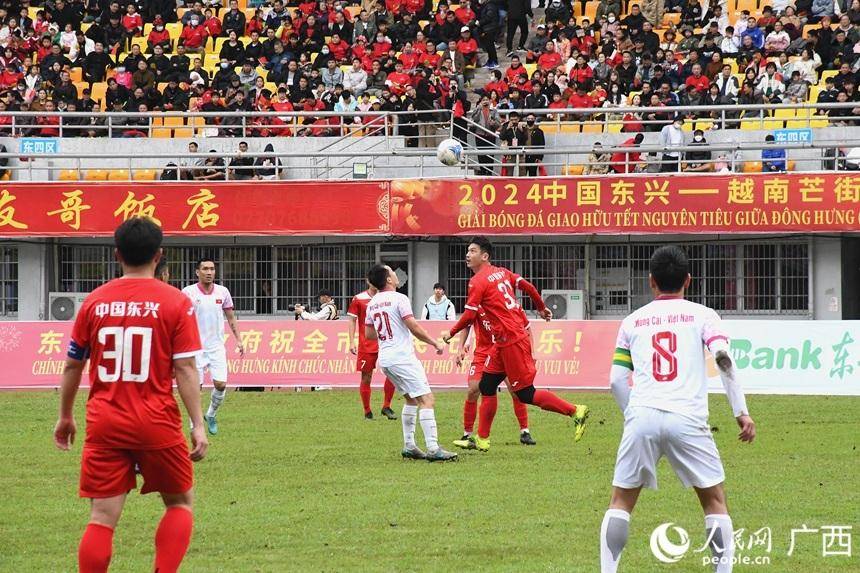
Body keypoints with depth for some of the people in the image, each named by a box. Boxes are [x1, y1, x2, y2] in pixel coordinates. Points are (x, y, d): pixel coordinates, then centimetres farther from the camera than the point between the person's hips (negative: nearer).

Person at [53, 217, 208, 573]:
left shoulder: (95, 301, 3)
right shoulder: (175, 303, -4)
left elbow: (72, 366, 9)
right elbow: (185, 369, -8)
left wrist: (65, 417, 22)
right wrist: (198, 425, -5)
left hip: (104, 424, 2)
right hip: (157, 424, -2)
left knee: (102, 517, 1)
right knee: (180, 503, 17)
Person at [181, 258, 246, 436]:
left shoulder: (222, 292, 5)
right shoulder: (188, 292, -5)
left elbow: (231, 318, 14)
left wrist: (238, 340, 8)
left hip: (217, 346, 3)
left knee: (221, 384, -6)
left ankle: (211, 415, 20)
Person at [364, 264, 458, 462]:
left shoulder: (372, 303, 12)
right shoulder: (399, 299, -10)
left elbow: (369, 334, 19)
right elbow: (414, 327, -14)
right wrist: (435, 343, -3)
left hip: (384, 358, 8)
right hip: (402, 357, -8)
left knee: (411, 399, 21)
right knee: (426, 399, -11)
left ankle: (409, 446, 17)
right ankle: (433, 449, -20)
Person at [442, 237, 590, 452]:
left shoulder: (478, 281, -12)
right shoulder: (501, 272, 12)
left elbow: (469, 315, -14)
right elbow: (527, 287, 14)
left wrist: (451, 333, 0)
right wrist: (541, 307, 29)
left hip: (511, 341, -9)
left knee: (526, 394, -5)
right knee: (486, 386, 12)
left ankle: (575, 411, -6)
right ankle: (482, 439, 14)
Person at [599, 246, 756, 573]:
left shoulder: (632, 322, 19)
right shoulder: (702, 316, 12)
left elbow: (616, 381, 14)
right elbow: (723, 358, -4)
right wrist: (741, 411, -3)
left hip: (641, 416, 1)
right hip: (688, 419, -1)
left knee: (621, 500, 12)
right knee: (714, 499, 12)